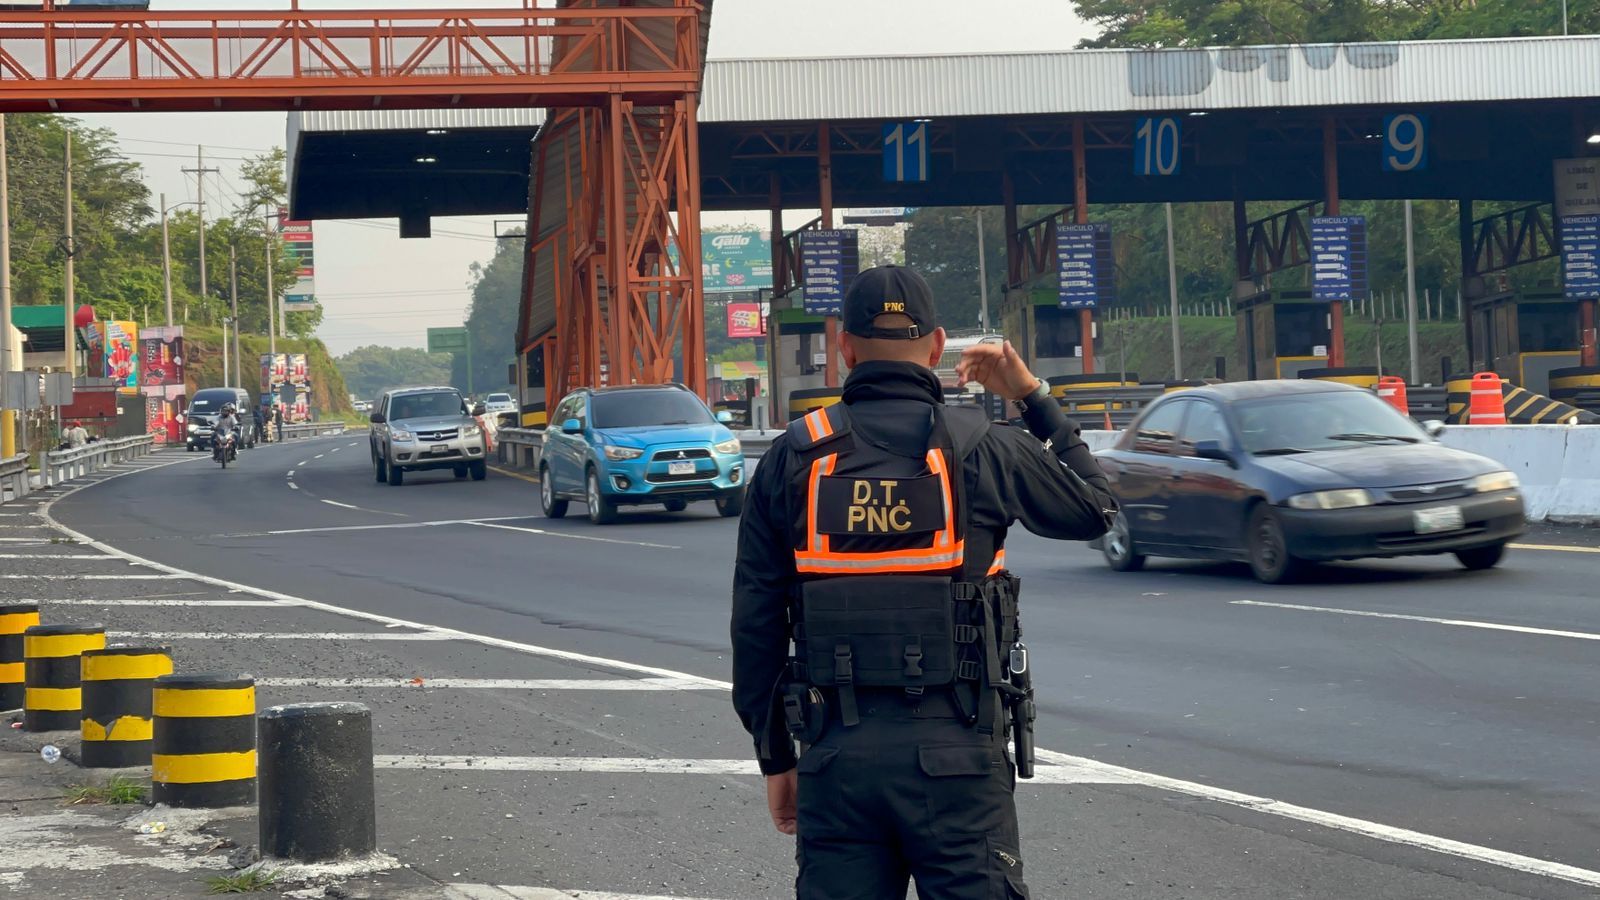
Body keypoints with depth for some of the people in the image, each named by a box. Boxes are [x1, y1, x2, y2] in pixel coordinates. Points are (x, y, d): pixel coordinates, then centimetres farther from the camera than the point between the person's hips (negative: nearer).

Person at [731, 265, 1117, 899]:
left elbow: (755, 623, 5)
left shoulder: (791, 459, 4)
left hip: (837, 751, 2)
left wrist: (775, 755, 14)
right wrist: (1035, 400, 23)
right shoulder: (981, 449, -2)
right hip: (954, 751, -2)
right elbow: (1094, 509, 16)